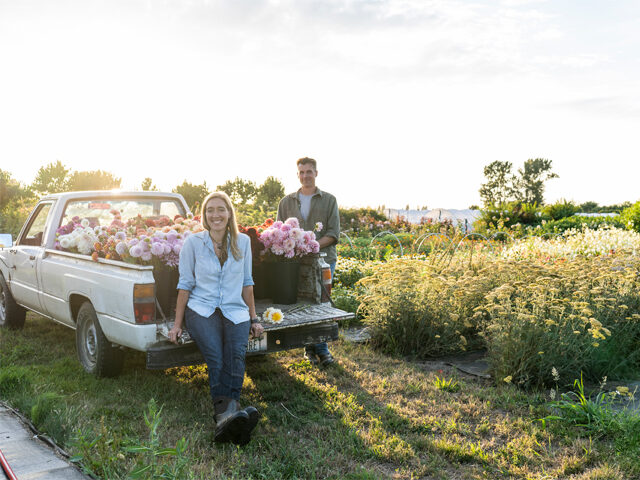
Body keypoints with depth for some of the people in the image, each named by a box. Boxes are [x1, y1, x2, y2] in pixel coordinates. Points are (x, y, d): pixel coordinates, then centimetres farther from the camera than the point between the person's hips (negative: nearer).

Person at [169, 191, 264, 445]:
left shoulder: (242, 242, 9)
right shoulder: (193, 242, 3)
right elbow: (185, 284, 7)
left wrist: (254, 318, 12)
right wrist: (178, 323, 4)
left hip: (235, 310, 2)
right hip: (201, 309, -1)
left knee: (236, 355, -29)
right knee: (216, 359, -29)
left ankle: (225, 417, -37)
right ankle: (229, 412, -40)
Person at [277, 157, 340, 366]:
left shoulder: (329, 200, 8)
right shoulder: (286, 202, 14)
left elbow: (333, 234, 0)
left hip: (323, 258, -2)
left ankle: (313, 347, 8)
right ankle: (320, 349, 11)